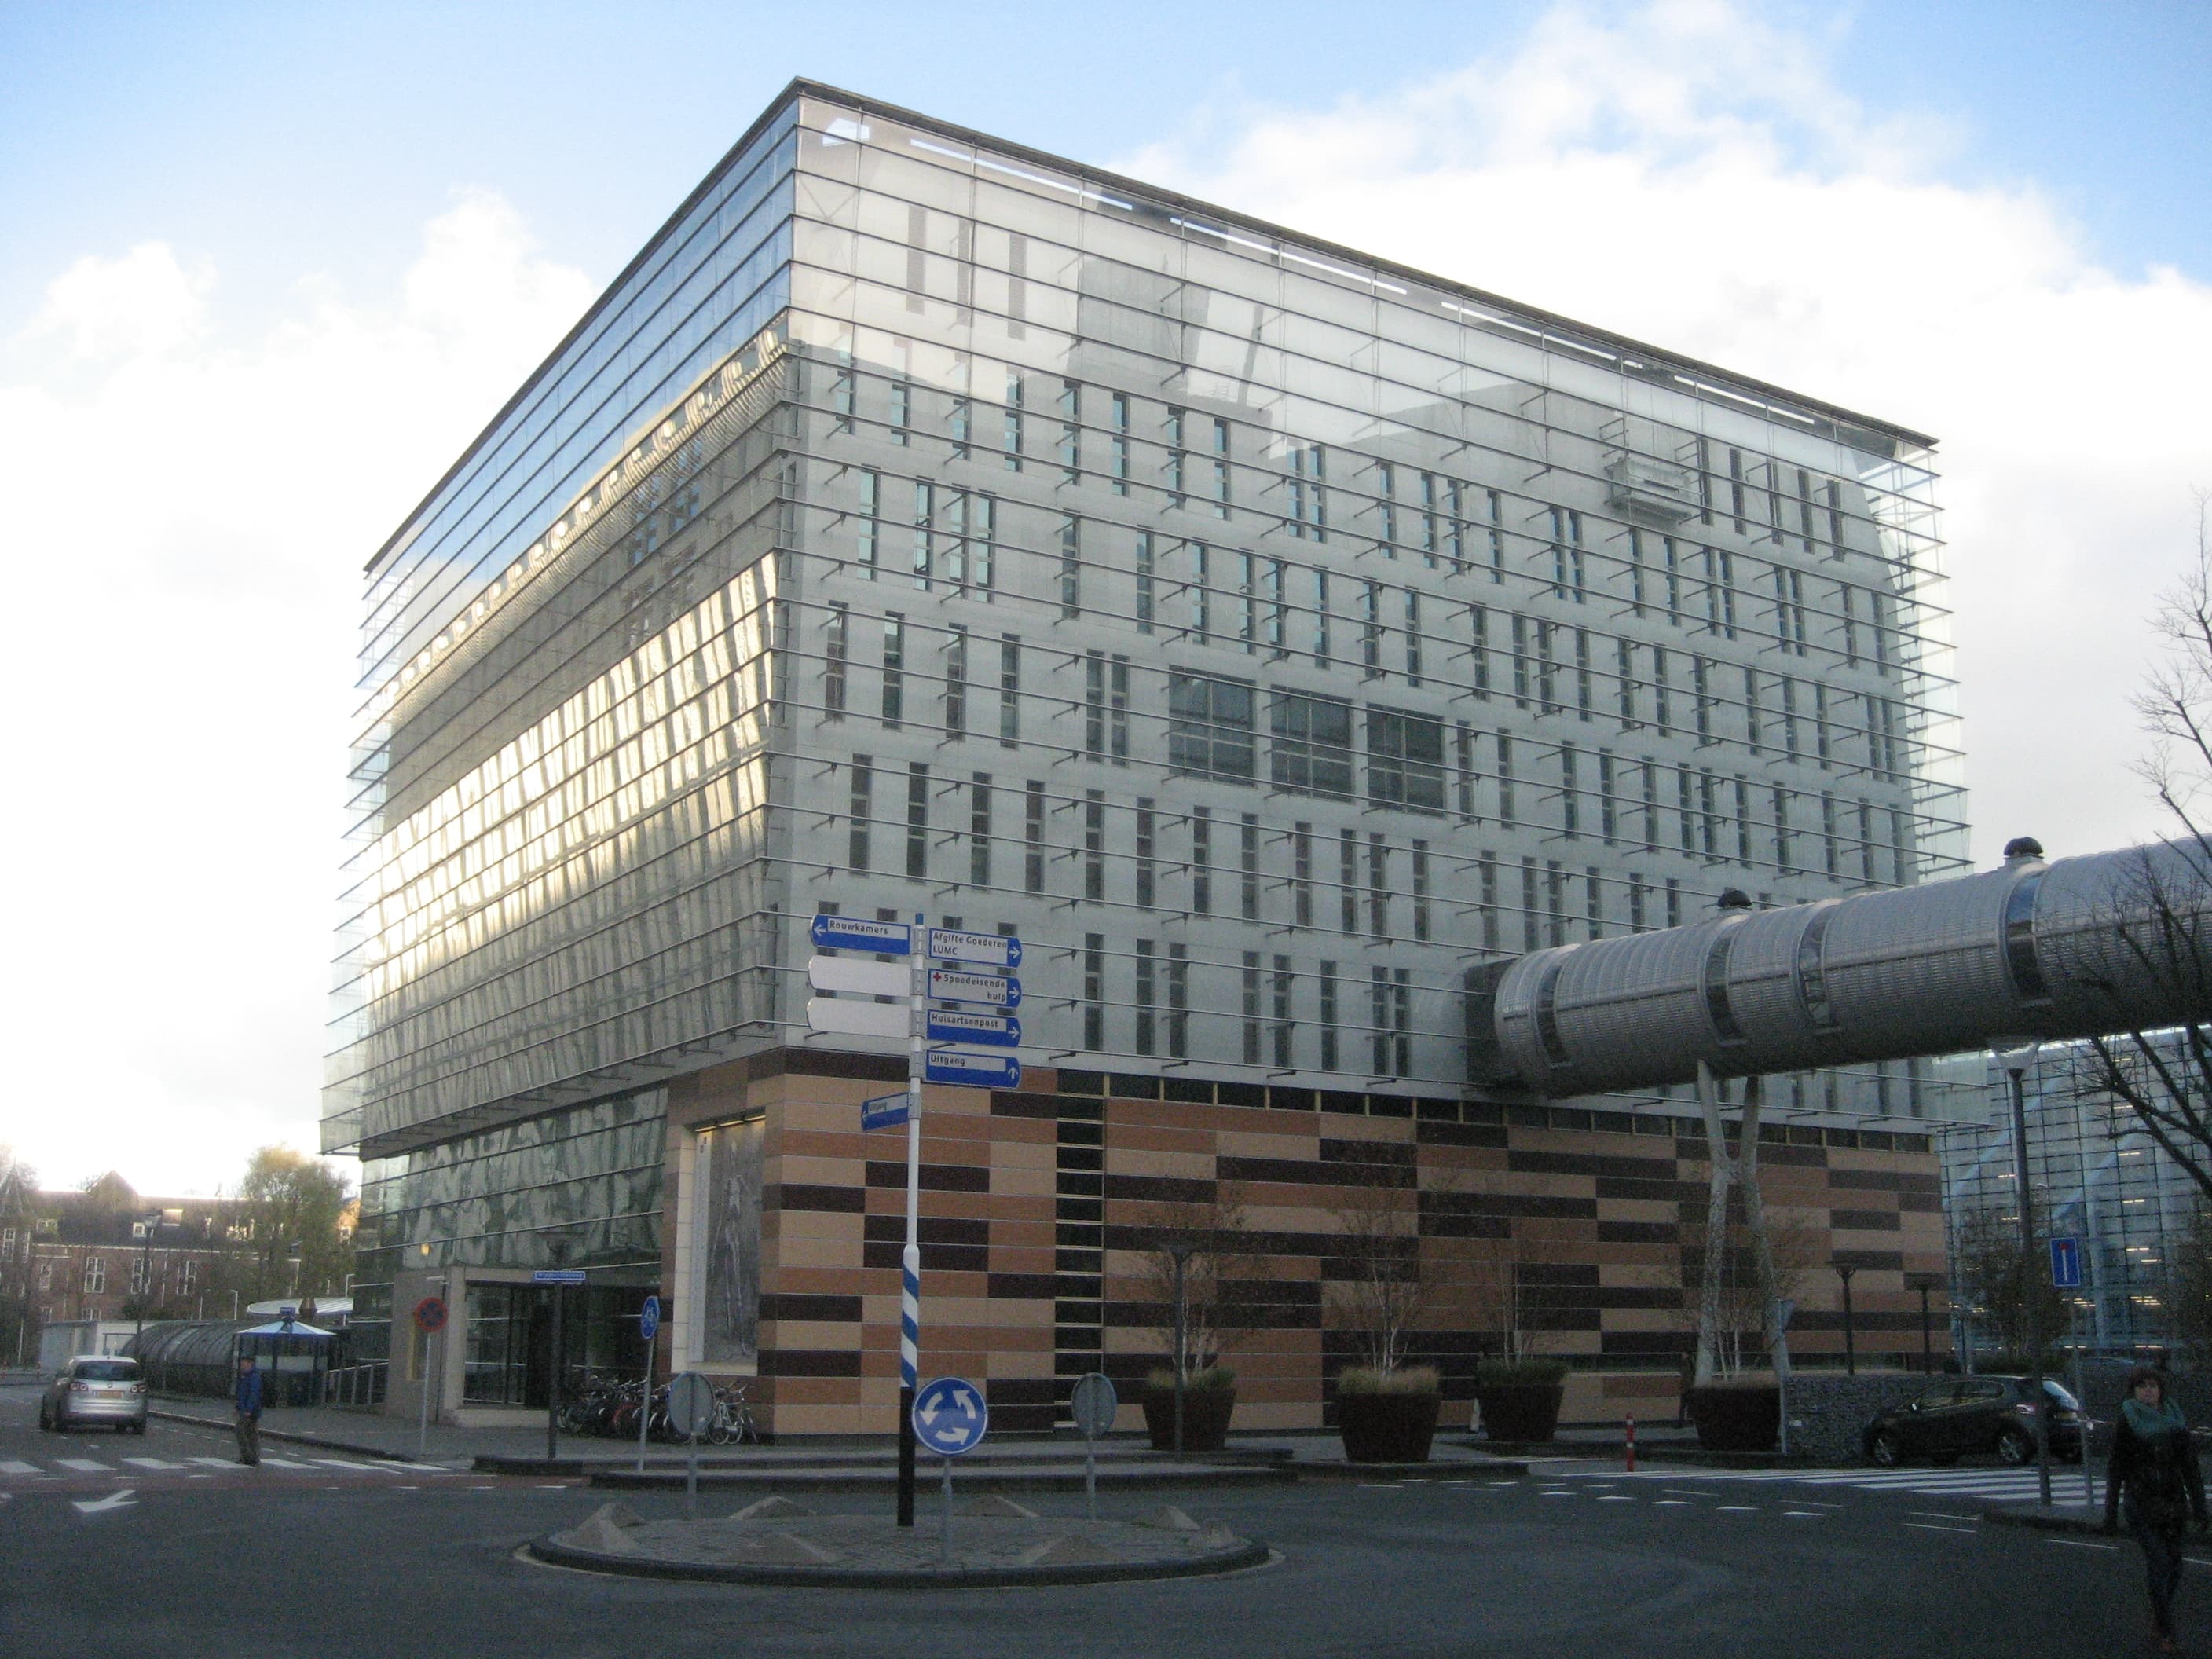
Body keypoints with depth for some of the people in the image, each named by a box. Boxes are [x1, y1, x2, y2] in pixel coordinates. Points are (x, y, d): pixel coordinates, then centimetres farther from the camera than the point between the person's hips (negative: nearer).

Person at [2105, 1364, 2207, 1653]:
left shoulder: (2175, 1421, 6)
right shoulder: (2125, 1424, -2)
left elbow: (2190, 1468, 7)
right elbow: (2116, 1470, 0)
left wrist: (2199, 1509, 1)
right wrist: (2111, 1512, 0)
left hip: (2173, 1502, 3)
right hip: (2141, 1505, -3)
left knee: (2173, 1567, 4)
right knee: (2160, 1564, -11)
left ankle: (2157, 1622, 25)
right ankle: (2165, 1634, -5)